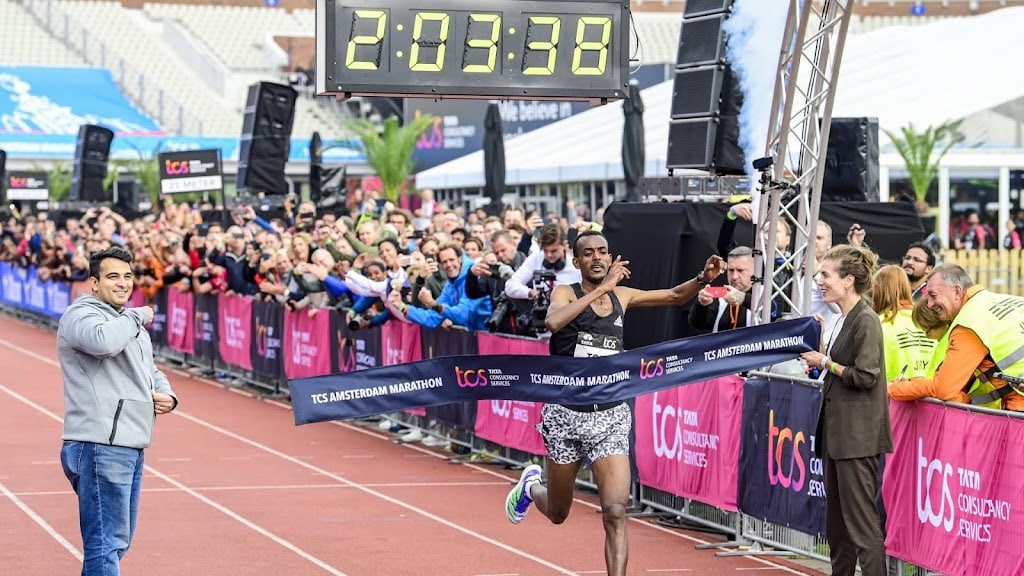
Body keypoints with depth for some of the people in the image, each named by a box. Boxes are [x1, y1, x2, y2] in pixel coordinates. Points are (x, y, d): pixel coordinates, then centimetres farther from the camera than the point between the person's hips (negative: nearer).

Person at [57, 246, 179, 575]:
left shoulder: (128, 323, 23)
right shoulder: (82, 314, -7)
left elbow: (151, 372, 32)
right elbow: (104, 341, -30)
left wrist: (166, 395, 9)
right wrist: (138, 316, -12)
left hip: (132, 447, 10)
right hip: (101, 446, -10)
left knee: (118, 542, 17)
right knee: (106, 543, -13)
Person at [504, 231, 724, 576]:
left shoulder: (621, 296, 6)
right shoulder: (565, 293, -6)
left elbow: (674, 296, 14)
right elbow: (554, 321, -29)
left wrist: (702, 279, -7)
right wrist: (601, 288, -31)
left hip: (611, 417, 2)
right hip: (566, 416, -2)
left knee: (616, 513, -14)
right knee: (558, 514, 16)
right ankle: (531, 486, 49)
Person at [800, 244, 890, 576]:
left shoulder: (866, 321, -14)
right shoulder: (842, 320, 14)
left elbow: (864, 376, -19)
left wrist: (826, 363, -11)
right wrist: (821, 355, 7)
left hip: (857, 435, -10)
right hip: (836, 430, 10)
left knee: (860, 519, -9)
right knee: (835, 518, 15)